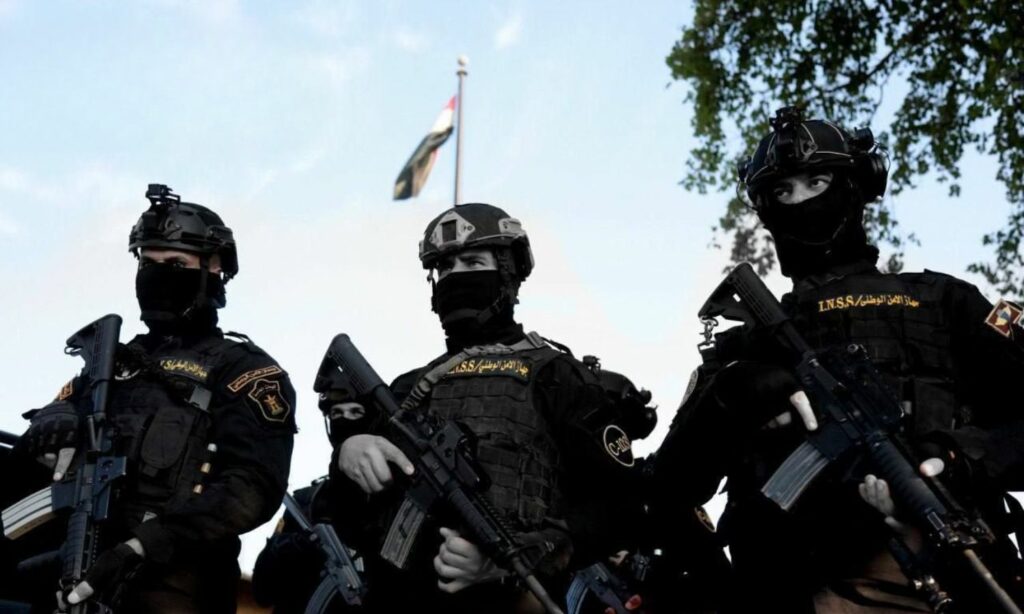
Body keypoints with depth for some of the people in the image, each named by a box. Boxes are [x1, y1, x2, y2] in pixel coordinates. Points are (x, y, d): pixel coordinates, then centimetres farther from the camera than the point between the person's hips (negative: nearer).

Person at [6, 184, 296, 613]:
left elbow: (253, 487, -8)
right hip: (76, 565, 5)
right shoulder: (114, 357, 25)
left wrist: (149, 544, -20)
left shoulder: (245, 369, 5)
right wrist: (54, 421, -6)